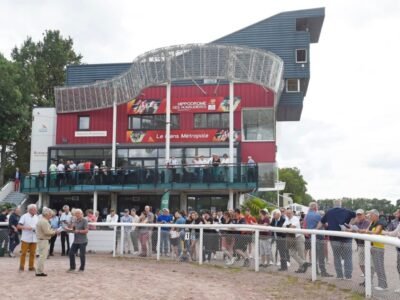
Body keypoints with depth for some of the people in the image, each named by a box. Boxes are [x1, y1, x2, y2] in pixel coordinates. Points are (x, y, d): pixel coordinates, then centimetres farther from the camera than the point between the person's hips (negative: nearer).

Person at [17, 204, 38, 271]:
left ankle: (31, 266, 16)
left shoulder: (36, 217, 9)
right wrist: (26, 227, -20)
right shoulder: (24, 216, -4)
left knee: (32, 253, 7)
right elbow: (18, 226, -7)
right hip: (25, 238, -4)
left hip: (34, 238, 4)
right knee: (23, 253, 0)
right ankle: (21, 267, 10)